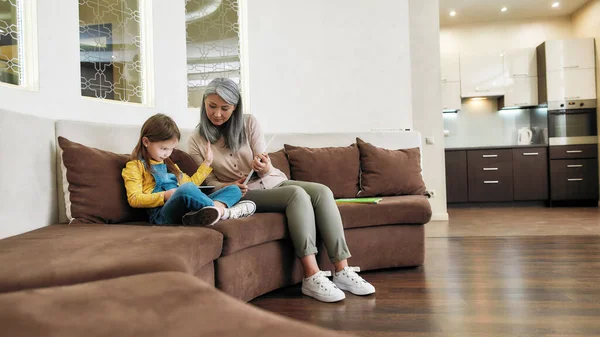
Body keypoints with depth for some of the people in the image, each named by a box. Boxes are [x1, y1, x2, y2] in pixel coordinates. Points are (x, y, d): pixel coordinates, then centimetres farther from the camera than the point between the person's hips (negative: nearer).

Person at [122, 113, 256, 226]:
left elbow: (190, 182, 33)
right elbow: (134, 199, -4)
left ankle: (213, 208, -32)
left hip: (186, 209, 8)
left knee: (234, 189, 0)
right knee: (186, 189, -40)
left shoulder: (169, 165, 30)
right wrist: (165, 196, -14)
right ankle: (223, 210, -20)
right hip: (162, 214, -7)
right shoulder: (135, 166, 8)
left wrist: (207, 163, 26)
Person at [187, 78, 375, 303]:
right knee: (298, 194, -33)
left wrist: (264, 167, -28)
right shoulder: (196, 142, 0)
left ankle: (342, 271, -25)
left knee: (322, 192, -25)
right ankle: (312, 277, -35)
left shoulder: (249, 123, 2)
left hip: (274, 181, 4)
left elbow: (266, 170, -3)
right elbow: (210, 183, 1)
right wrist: (229, 188, -22)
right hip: (247, 195, -3)